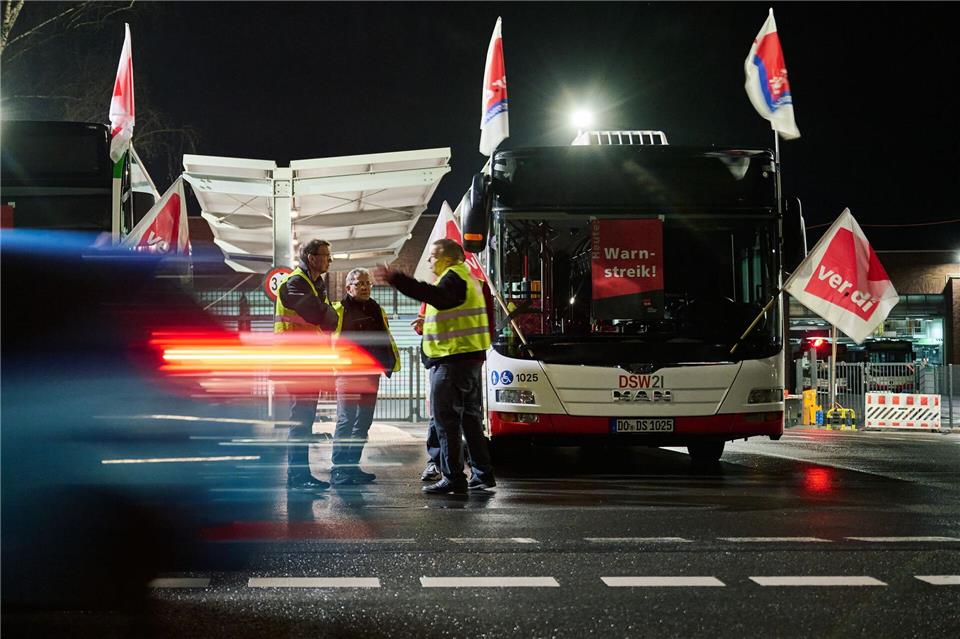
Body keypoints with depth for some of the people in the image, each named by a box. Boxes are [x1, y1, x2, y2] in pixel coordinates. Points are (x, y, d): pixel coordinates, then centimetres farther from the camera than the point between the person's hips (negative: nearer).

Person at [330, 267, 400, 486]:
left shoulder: (377, 311, 18)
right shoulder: (338, 310, -1)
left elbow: (386, 340, 22)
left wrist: (391, 362, 9)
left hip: (371, 375, 7)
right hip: (348, 375, -6)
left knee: (363, 423, 9)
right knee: (345, 421, -10)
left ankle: (352, 466, 17)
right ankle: (338, 469, -8)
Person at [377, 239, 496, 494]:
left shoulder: (453, 277, -11)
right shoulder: (465, 277, 22)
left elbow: (438, 297, -32)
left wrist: (398, 280, -39)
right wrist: (426, 324, 14)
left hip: (452, 360, -10)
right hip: (470, 357, 11)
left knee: (446, 419, -7)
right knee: (470, 418, 15)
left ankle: (452, 478, -7)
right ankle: (483, 473, 19)